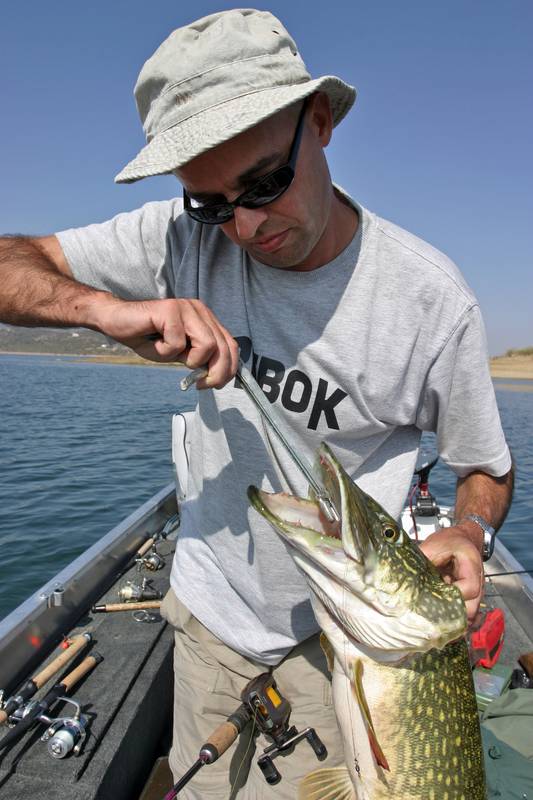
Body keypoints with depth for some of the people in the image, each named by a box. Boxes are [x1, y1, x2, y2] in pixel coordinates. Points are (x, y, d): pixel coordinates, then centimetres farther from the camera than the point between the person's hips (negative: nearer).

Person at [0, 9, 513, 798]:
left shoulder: (429, 295, -18)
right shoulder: (184, 237, -13)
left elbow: (488, 469, -5)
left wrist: (466, 535, -26)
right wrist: (106, 308, -31)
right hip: (211, 607, 3)